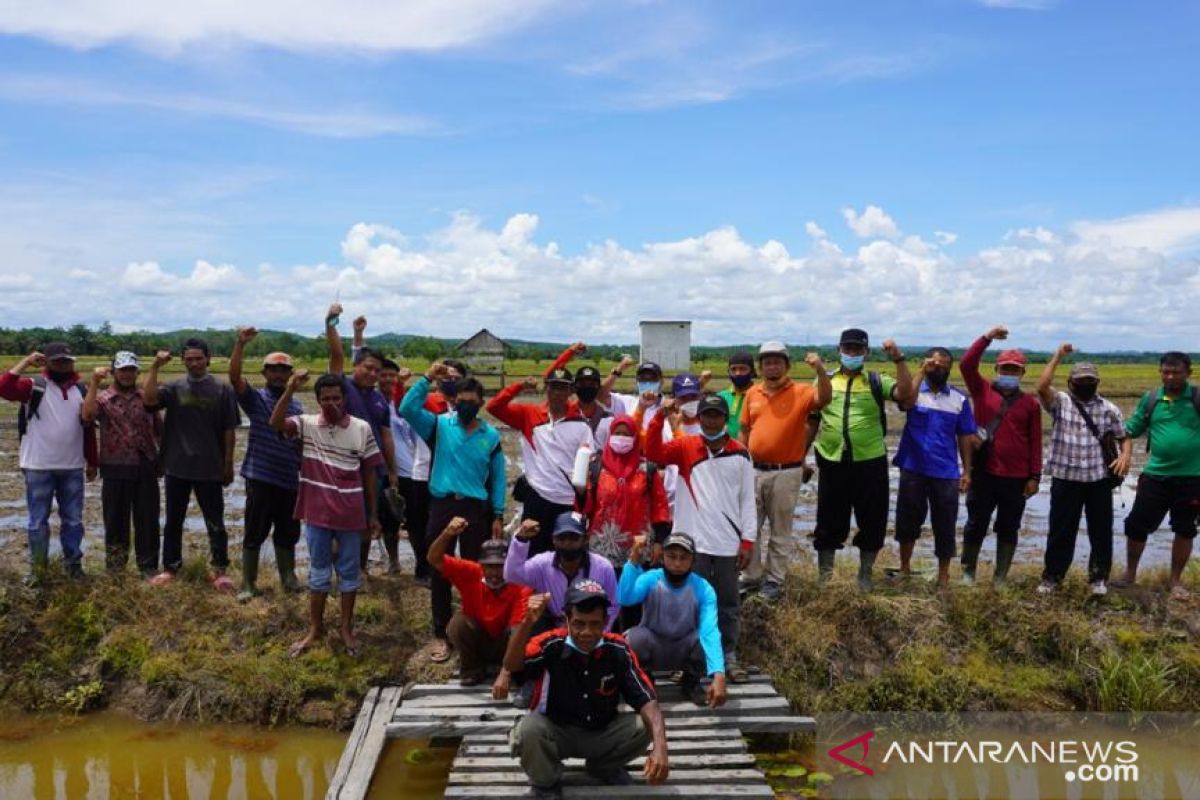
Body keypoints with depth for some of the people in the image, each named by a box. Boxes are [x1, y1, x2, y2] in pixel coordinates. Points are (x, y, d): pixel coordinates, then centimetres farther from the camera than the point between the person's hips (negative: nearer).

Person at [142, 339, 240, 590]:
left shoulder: (222, 389, -2)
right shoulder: (174, 387, 2)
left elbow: (229, 430, 0)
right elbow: (148, 399, -16)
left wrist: (228, 464, 0)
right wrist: (155, 367, -17)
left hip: (210, 468, -2)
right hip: (177, 467, 2)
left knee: (215, 522, 6)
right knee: (173, 521, 12)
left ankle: (220, 570, 17)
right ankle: (170, 567, 25)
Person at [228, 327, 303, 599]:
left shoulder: (297, 406, 12)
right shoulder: (255, 399, -2)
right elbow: (234, 376, -19)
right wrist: (240, 344, -30)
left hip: (290, 480, 4)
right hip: (261, 478, -4)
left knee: (288, 533, 14)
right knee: (255, 533, 2)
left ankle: (288, 579, 26)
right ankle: (248, 584, 11)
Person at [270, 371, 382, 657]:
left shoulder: (362, 428, -3)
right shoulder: (306, 424, -3)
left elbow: (369, 473, 2)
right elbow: (276, 422, -22)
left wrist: (373, 514, 5)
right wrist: (291, 389, -31)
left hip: (350, 514, 0)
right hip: (317, 513, 0)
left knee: (349, 572, 10)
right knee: (319, 571, 13)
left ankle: (346, 628, 24)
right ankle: (315, 629, 26)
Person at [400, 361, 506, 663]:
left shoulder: (491, 436, 5)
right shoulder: (439, 425, 2)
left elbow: (497, 478, 7)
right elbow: (407, 409, -13)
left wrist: (498, 516, 3)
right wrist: (427, 379, -17)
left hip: (476, 509, 0)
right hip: (442, 506, 0)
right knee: (440, 572, 7)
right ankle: (442, 634, 18)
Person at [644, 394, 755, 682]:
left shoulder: (740, 453, 4)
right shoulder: (685, 446, 3)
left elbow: (747, 500, 6)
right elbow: (653, 452, -14)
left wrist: (747, 540, 2)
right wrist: (661, 417, -25)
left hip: (728, 544, 1)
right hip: (692, 542, -1)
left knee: (728, 603, 10)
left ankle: (730, 657, 20)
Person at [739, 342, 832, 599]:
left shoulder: (800, 392, -6)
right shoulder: (752, 393, 6)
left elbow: (824, 399, -26)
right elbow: (744, 430, 11)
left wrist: (820, 370, -40)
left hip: (786, 472, -4)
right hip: (754, 470, 4)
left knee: (780, 530, 7)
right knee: (749, 526, 11)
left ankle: (774, 580, 18)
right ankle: (751, 576, 24)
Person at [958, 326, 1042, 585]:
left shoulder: (1030, 403, 3)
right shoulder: (982, 391, 3)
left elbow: (1035, 443, 3)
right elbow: (966, 365, -11)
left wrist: (1035, 476, -1)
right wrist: (987, 337, -19)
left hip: (1016, 478, 1)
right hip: (984, 473, -1)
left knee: (1008, 529, 9)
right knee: (976, 525, 7)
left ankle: (1001, 577, 20)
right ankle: (968, 572, 20)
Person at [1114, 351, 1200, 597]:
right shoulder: (1150, 399, 3)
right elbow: (1130, 430, 9)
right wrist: (1126, 453, -7)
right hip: (1155, 475, 2)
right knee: (1136, 524, 5)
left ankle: (1176, 580, 27)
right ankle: (1130, 573, 25)